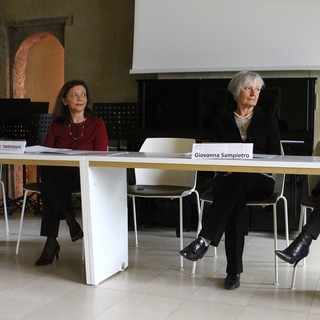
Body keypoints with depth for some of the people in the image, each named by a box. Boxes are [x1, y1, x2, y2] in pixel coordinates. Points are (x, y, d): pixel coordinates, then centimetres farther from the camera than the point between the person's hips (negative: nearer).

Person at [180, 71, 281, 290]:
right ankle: (234, 271, -38)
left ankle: (204, 240, -41)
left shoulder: (268, 120, 13)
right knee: (236, 199, -37)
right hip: (227, 179, 1)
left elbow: (274, 157, 3)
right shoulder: (222, 122, 15)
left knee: (235, 184, -38)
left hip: (259, 180, 0)